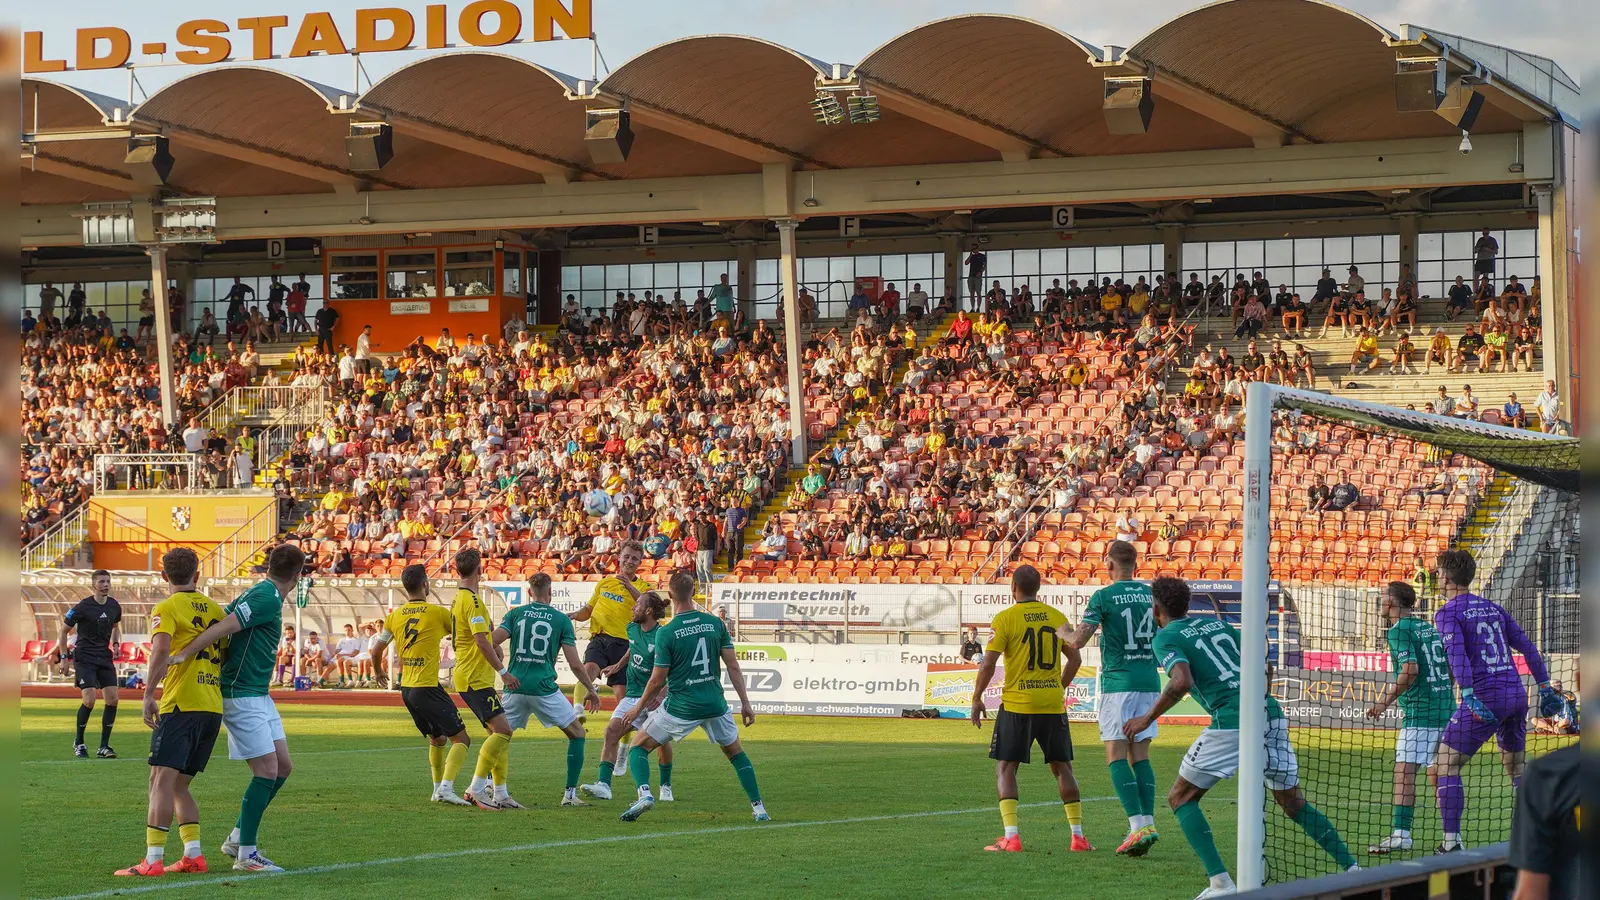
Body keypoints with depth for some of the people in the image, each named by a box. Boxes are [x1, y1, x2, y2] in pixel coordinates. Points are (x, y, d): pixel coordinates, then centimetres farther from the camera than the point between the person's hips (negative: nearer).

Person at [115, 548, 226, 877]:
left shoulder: (167, 609, -2)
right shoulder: (215, 609, 16)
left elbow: (161, 650, -19)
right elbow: (226, 656, 19)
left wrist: (149, 694, -18)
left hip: (181, 705, -7)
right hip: (213, 707, 7)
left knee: (162, 780, -12)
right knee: (179, 785, 16)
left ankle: (153, 859, -21)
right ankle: (193, 855, 7)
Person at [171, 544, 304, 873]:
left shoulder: (262, 594, 14)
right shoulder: (267, 598, -17)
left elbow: (222, 622, 14)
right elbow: (222, 628, -22)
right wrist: (183, 655, -23)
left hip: (259, 696, 10)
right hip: (241, 695, -10)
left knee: (282, 766, 10)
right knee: (267, 770, -10)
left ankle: (237, 838, 18)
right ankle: (245, 855, -6)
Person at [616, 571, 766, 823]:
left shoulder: (666, 633, -11)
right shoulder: (715, 623, -1)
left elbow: (657, 680, -8)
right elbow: (733, 665, 0)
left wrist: (638, 709, 7)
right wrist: (745, 703, 7)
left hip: (680, 707, -3)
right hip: (715, 704, 3)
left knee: (638, 747, 11)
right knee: (736, 753, 24)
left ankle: (644, 793, -14)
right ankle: (759, 808, 16)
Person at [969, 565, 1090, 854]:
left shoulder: (1005, 618, -6)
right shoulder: (1057, 617, 7)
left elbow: (988, 664, -10)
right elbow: (1075, 659, 12)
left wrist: (976, 699, 1)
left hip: (1017, 704, -4)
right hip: (1053, 705, 4)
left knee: (1005, 768, 4)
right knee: (1062, 768, 13)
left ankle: (1011, 836, -8)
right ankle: (1078, 835, 10)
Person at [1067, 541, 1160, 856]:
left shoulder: (1103, 597, -7)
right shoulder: (1151, 594, 9)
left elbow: (1078, 641, -11)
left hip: (1118, 682, -5)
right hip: (1150, 681, 5)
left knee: (1116, 756, -4)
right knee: (1139, 755, 10)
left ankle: (1138, 825, -17)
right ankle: (1148, 823, -1)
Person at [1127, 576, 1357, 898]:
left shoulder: (1166, 638, 4)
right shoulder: (1217, 623, 23)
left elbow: (1182, 682, -14)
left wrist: (1147, 718, -5)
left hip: (1232, 724, -6)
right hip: (1271, 714, 6)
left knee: (1181, 798, 8)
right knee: (1294, 804, 18)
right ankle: (1352, 869, 9)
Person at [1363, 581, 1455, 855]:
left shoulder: (1399, 630, -7)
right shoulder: (1428, 627, 17)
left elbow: (1410, 670, -19)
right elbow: (1451, 668, 21)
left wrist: (1385, 702, -14)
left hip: (1419, 712, -8)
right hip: (1446, 709, 8)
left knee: (1404, 771, -13)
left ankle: (1401, 834, -23)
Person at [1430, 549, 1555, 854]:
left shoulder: (1448, 613, -1)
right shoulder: (1493, 608, 18)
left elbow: (1456, 654, -18)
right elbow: (1527, 647, 16)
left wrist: (1467, 695, -27)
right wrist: (1545, 688, 18)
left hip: (1484, 696, -7)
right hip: (1516, 693, 7)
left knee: (1446, 764, 0)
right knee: (1517, 768, 20)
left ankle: (1451, 841, -8)